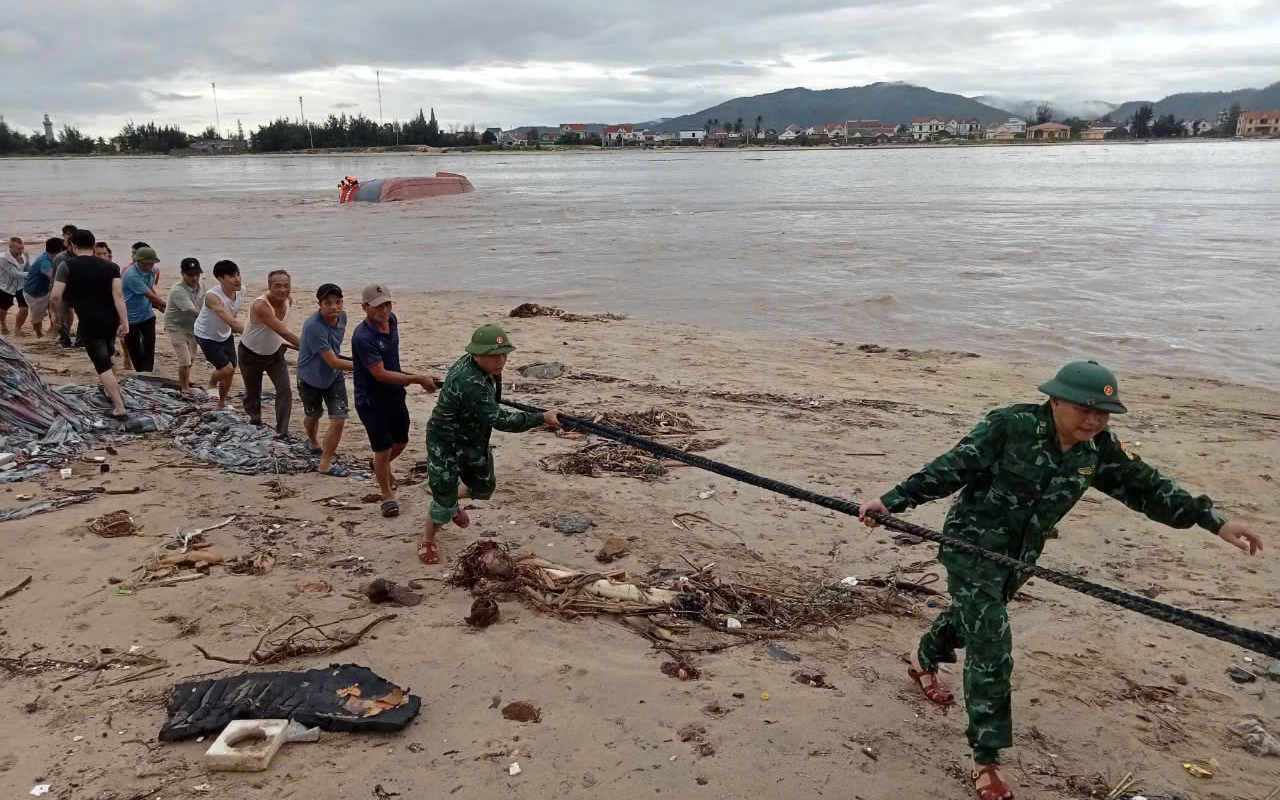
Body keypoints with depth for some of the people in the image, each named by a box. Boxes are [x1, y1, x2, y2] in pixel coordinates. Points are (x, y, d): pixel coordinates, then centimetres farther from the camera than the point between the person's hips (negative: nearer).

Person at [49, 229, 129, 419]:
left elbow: (56, 296, -14)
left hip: (90, 322, -4)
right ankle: (111, 391, 45)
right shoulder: (110, 266, 1)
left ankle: (119, 408, -8)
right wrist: (125, 322, -12)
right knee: (106, 358, 28)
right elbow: (118, 294, -10)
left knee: (102, 365, -3)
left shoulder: (68, 266, -7)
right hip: (111, 320, 5)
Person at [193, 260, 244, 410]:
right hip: (206, 336, -6)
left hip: (225, 334, 6)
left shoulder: (240, 291, -15)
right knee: (226, 368, -15)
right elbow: (231, 321, -46)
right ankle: (211, 386, 20)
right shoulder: (212, 296, -37)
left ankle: (222, 403, 31)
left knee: (231, 370, 9)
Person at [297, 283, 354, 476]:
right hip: (310, 380, -4)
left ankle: (325, 464, 11)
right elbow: (333, 362, -35)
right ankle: (313, 443, 55)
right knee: (312, 416, 23)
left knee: (339, 420, -7)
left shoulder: (342, 317, -13)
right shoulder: (313, 326, -35)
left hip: (334, 377, 4)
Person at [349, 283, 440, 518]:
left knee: (400, 441, 20)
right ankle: (388, 495, 20)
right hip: (371, 400, -7)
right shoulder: (363, 337, -27)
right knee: (383, 448, 0)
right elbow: (380, 374, -29)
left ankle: (381, 467, 51)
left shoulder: (392, 321, -4)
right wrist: (418, 379, -28)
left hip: (394, 394, 7)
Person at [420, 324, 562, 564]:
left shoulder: (489, 368, -8)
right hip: (446, 444, -8)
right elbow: (498, 419, -38)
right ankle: (427, 542, 28)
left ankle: (451, 502, 50)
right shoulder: (468, 382, -37)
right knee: (444, 503, 0)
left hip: (474, 440, 9)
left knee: (485, 488, 20)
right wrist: (542, 418, -38)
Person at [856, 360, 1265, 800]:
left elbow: (1145, 486, 1)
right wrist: (891, 501, -26)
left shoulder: (1099, 448, -6)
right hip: (972, 546, -7)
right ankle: (986, 762, 2)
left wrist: (1215, 521, -2)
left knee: (973, 616, 29)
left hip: (1019, 558, 7)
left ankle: (923, 660, 61)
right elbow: (950, 469, -23)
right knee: (991, 648, -10)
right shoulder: (1011, 426, -25)